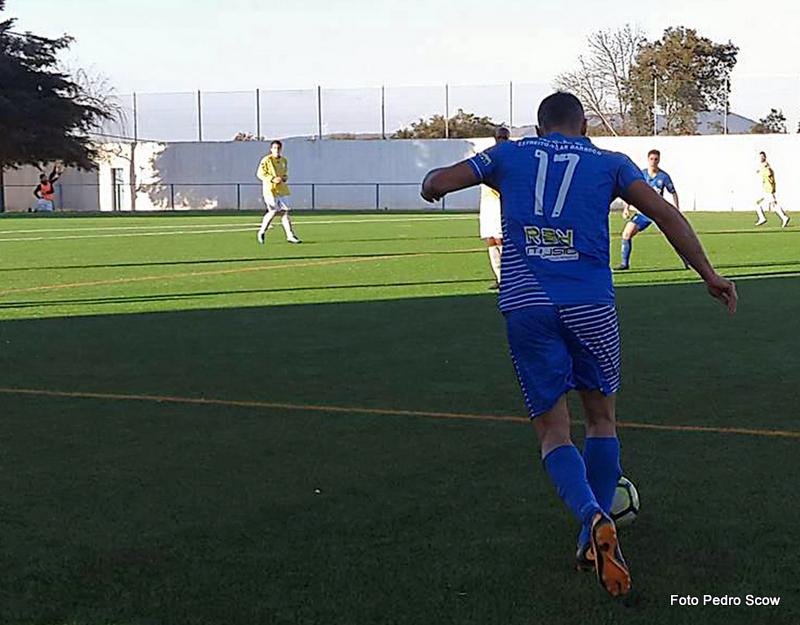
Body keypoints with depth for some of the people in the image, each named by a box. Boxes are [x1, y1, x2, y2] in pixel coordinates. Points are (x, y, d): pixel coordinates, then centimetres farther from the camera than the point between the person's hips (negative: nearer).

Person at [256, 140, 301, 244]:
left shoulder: (284, 160, 12)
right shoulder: (266, 160, -7)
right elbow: (260, 174, -9)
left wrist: (284, 178, 1)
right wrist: (272, 179, -19)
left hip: (281, 189, 6)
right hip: (270, 189, -6)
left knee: (284, 211, 2)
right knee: (274, 211, -11)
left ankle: (290, 236, 2)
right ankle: (262, 232, 8)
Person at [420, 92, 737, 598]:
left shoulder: (510, 155, 15)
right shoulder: (609, 163, 12)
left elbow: (436, 183, 13)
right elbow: (665, 214, 1)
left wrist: (432, 185, 37)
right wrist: (710, 276, 3)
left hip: (525, 305, 0)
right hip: (590, 305, 0)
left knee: (553, 431, 5)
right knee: (602, 416, 19)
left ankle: (594, 518, -23)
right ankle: (593, 542, 16)